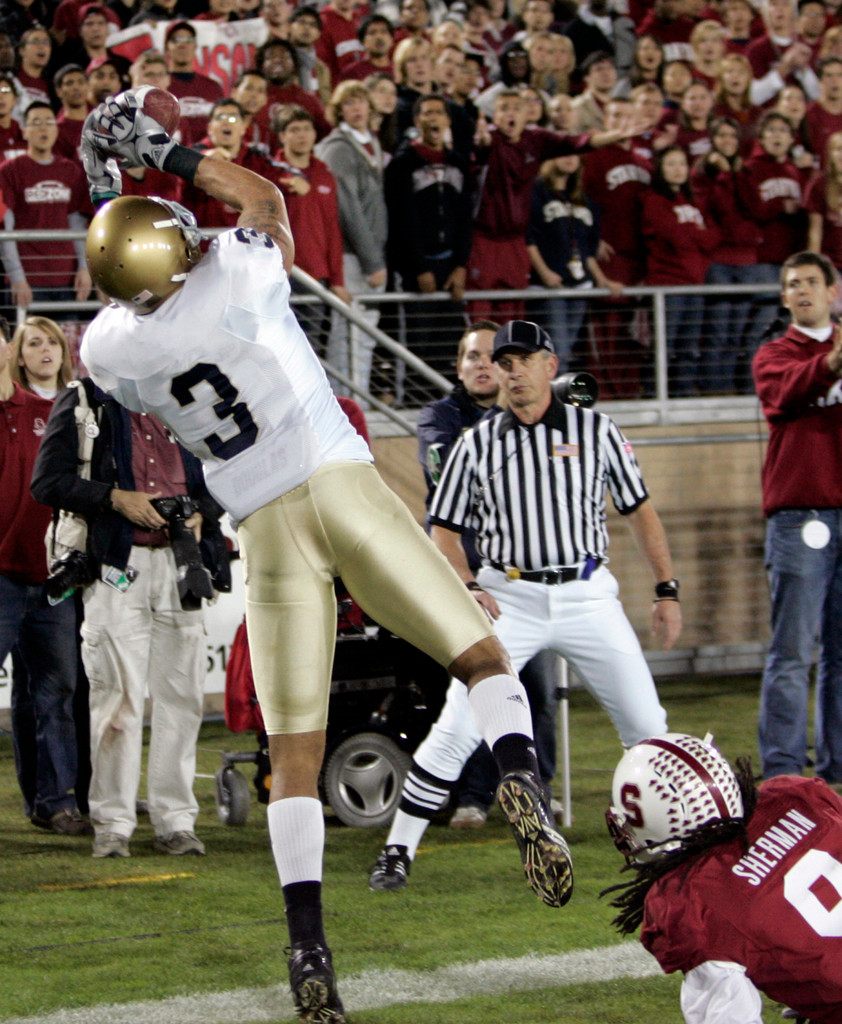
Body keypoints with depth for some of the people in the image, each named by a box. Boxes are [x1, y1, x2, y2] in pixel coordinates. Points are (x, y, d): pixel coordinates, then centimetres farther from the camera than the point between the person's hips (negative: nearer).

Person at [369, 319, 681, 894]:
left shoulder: (595, 431, 5)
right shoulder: (477, 444, 4)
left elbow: (640, 511, 11)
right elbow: (444, 530, 10)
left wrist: (667, 590, 5)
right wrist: (468, 586, -8)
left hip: (587, 595, 1)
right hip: (510, 598, -1)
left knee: (646, 726, 1)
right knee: (455, 731, -10)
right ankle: (398, 852, -3)